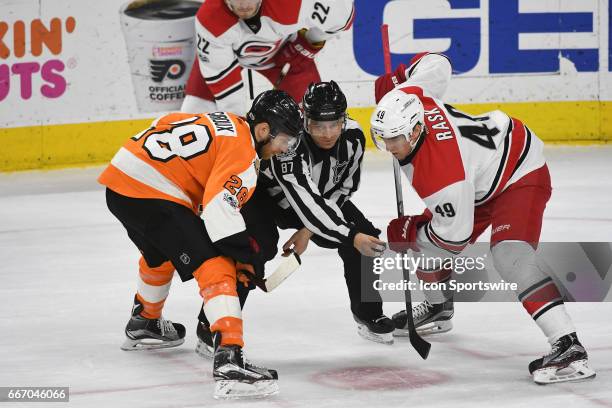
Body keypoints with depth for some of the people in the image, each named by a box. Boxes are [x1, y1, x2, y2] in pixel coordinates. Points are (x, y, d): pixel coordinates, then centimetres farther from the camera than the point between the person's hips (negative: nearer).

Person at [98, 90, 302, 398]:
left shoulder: (221, 122, 19)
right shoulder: (243, 153, -8)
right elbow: (219, 209, -19)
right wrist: (247, 258, -11)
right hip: (151, 197, -10)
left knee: (160, 253, 37)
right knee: (216, 267, -14)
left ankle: (142, 325, 59)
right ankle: (228, 361, -28)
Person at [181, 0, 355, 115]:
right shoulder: (209, 19, -38)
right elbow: (222, 77, -28)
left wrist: (308, 45, -13)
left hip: (283, 49, 0)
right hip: (228, 52, 0)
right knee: (195, 108, -10)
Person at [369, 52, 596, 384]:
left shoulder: (441, 174, -39)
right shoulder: (406, 96, -21)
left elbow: (454, 234, -26)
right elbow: (436, 62, 0)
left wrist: (408, 233, -11)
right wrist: (396, 78, 14)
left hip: (520, 173, -10)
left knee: (510, 255, -31)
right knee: (425, 238, 13)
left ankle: (569, 349, -38)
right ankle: (437, 306, 44)